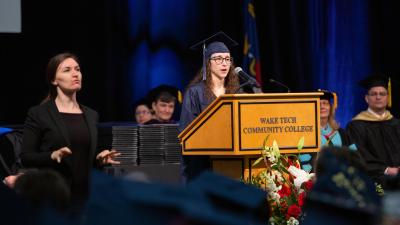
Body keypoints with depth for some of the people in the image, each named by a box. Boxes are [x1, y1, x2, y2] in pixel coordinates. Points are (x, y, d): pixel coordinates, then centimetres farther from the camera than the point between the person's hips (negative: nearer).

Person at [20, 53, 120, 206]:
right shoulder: (38, 113, -1)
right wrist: (53, 156, -21)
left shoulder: (91, 115, 14)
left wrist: (100, 159, -1)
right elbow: (26, 158, -4)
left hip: (85, 194, 4)